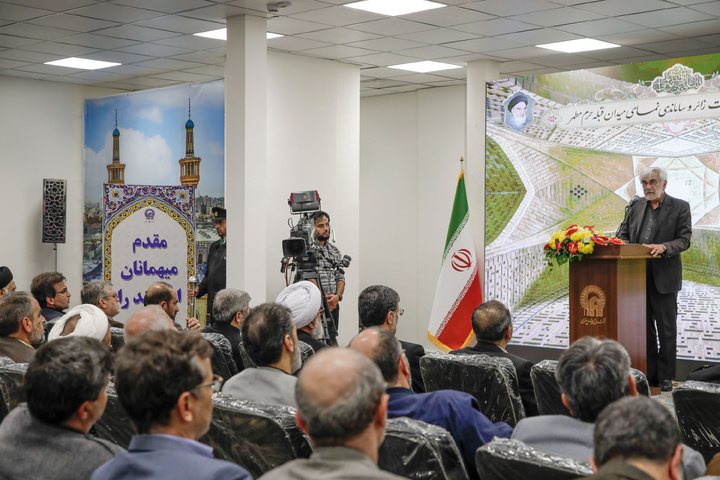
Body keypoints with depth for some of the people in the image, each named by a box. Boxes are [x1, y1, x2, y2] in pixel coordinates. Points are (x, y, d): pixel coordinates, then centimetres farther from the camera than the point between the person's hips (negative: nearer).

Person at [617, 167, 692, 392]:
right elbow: (624, 233, 12)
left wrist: (663, 247, -24)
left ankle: (665, 376, 12)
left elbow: (684, 240, -8)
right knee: (644, 326, 10)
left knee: (666, 328, 3)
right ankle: (648, 374, 18)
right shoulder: (636, 206, 10)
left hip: (664, 277, -4)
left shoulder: (680, 207, -2)